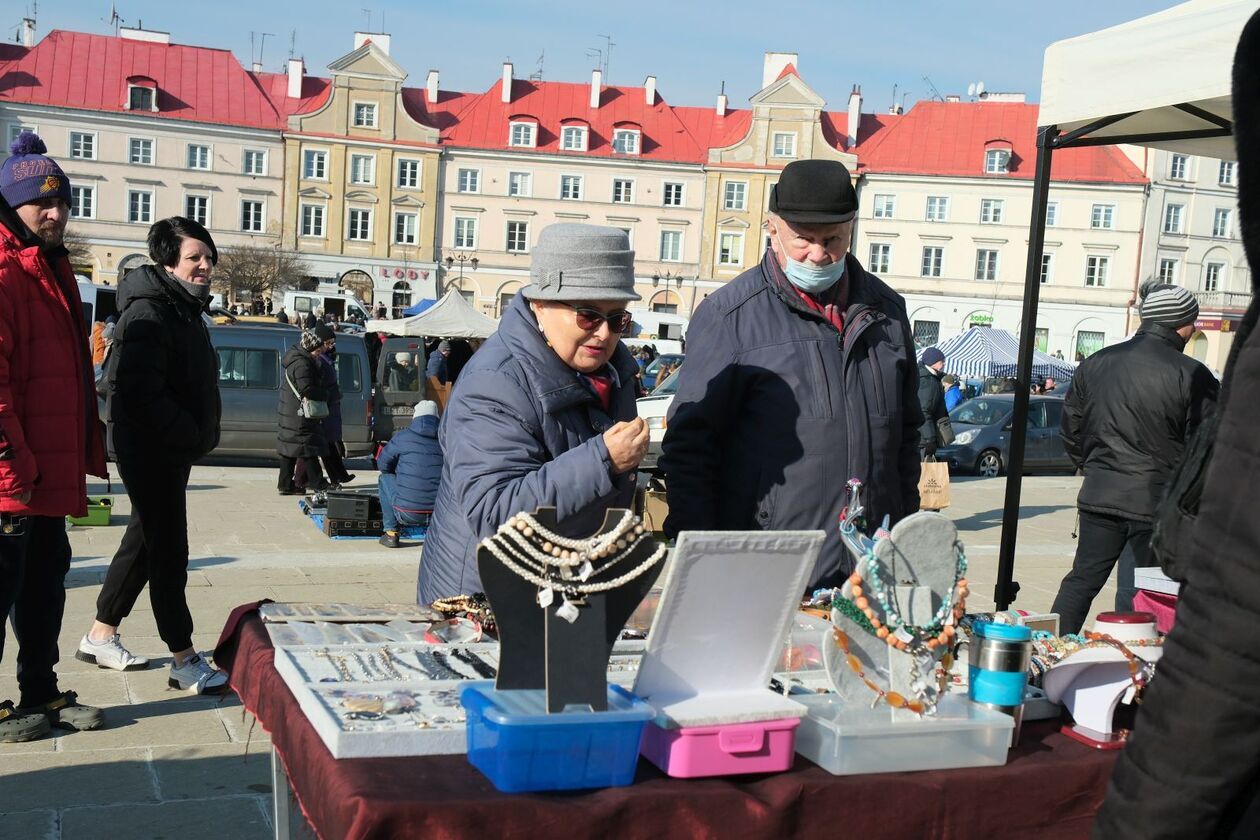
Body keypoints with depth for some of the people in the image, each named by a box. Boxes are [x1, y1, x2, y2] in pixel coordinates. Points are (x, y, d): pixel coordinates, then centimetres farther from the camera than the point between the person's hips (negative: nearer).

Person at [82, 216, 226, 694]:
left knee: (142, 544, 17)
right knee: (169, 552, -7)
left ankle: (101, 637, 31)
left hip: (173, 451, 10)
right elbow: (139, 393, -26)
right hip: (150, 451, -10)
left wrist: (199, 436, 12)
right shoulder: (148, 313, -17)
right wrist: (191, 435, -19)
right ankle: (185, 662, -2)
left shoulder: (185, 308, 15)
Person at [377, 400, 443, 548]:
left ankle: (391, 533, 16)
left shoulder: (402, 437, -2)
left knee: (384, 478, 24)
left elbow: (382, 465, 10)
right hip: (440, 515, 3)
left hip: (407, 514, -3)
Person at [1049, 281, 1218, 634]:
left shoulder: (1095, 363, 7)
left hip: (1099, 495, 5)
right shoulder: (1192, 376, -10)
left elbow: (1070, 430, 14)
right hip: (1158, 502, -5)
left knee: (1083, 579, 14)